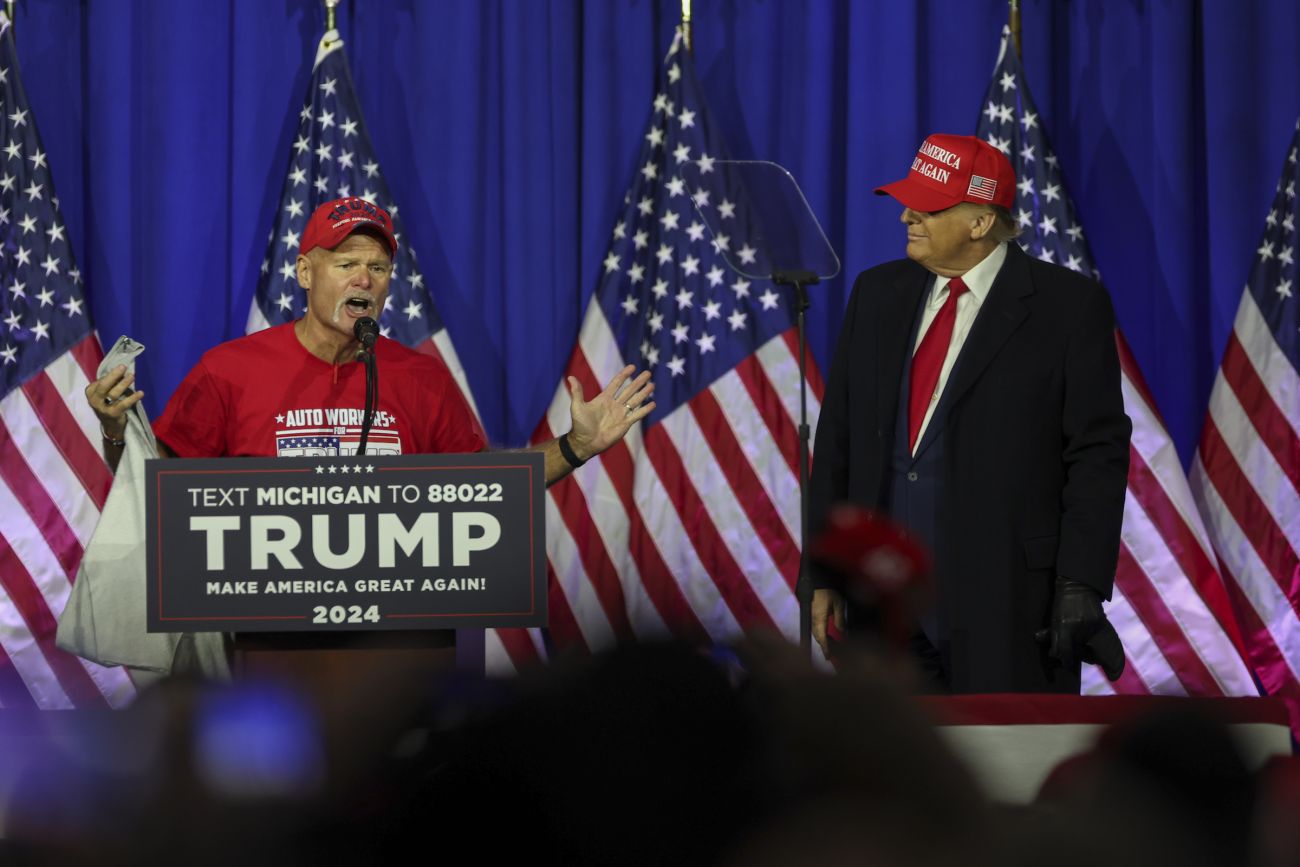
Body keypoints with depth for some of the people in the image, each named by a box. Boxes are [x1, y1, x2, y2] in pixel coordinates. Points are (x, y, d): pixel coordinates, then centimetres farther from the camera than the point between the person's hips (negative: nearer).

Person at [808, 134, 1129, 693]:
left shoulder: (1067, 306, -4)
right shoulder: (878, 293, 12)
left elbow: (1097, 453, -6)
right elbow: (838, 441, 14)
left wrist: (1081, 584, -14)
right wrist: (824, 574, 9)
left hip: (1007, 600, -5)